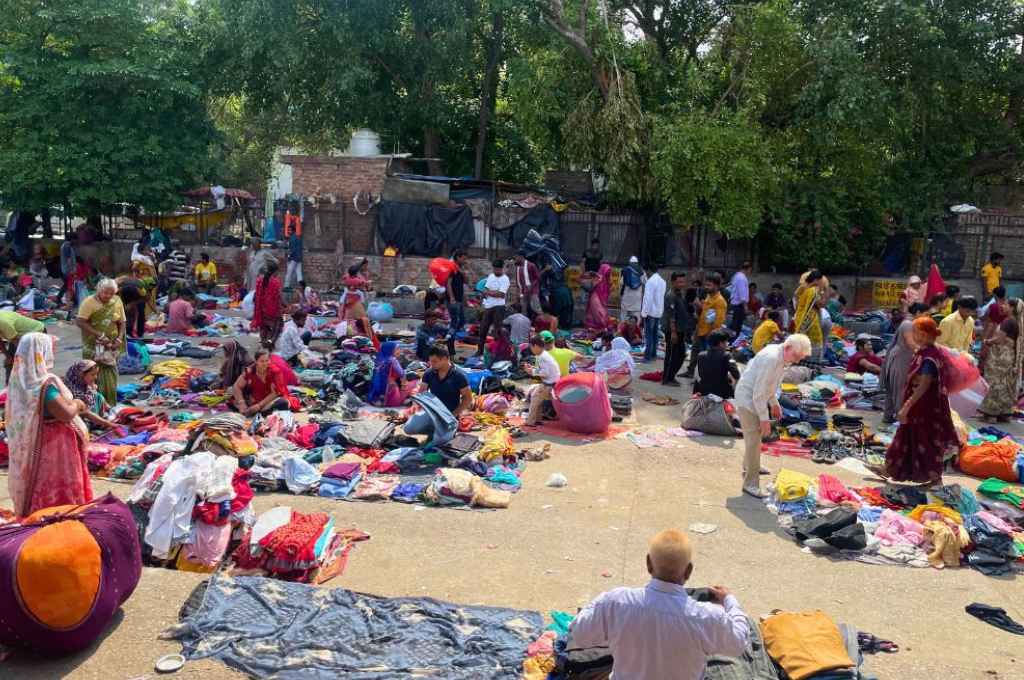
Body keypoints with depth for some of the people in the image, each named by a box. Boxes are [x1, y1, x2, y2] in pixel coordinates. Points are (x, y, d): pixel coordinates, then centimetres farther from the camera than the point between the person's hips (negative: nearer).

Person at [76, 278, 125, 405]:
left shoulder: (117, 301, 3)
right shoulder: (89, 302, -10)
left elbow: (121, 323, 10)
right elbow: (80, 322, -16)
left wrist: (119, 338, -6)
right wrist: (99, 335, -21)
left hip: (111, 347, 4)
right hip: (93, 346, -4)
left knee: (111, 377, 8)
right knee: (94, 377, -5)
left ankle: (110, 406, 18)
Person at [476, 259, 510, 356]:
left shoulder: (505, 279, -8)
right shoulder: (491, 276, 12)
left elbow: (501, 294, -18)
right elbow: (485, 291, 10)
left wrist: (488, 292, -10)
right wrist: (494, 293, -11)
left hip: (498, 307, -7)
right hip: (488, 306, 7)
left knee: (498, 329, -6)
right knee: (483, 328, 12)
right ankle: (480, 351, 23)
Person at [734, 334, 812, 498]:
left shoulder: (781, 357, 1)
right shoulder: (771, 358, -29)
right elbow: (759, 391, -27)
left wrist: (774, 403, 19)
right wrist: (764, 418, -23)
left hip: (756, 399, 10)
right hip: (747, 399, -10)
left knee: (755, 436, 26)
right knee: (754, 440, -9)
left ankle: (750, 466, 47)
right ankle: (750, 483, -2)